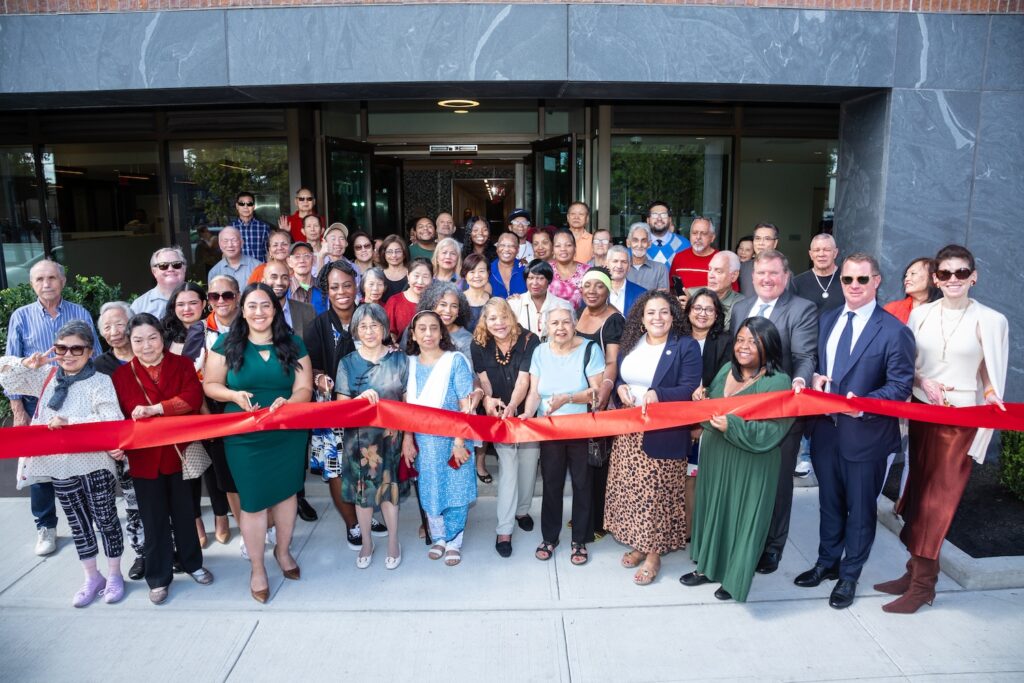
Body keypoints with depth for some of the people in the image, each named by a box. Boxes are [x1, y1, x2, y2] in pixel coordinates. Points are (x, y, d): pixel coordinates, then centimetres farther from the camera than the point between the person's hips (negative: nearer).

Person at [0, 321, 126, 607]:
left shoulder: (100, 381, -12)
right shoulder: (45, 375, 6)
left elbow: (112, 421, -21)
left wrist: (70, 422, -25)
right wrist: (26, 364, -8)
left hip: (94, 464, -5)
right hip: (60, 466, 5)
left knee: (106, 520, 9)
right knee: (78, 524, 16)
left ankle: (114, 575, 26)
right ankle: (92, 578, 31)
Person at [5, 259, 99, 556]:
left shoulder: (80, 314, 1)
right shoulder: (21, 317, -1)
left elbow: (95, 359, 5)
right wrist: (18, 410, -4)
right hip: (37, 403, 0)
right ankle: (45, 526, 20)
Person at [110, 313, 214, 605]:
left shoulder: (183, 365, -2)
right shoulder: (121, 375, 0)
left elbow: (193, 397, -18)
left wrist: (155, 409, -24)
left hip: (182, 453, 0)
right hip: (144, 458, 0)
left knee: (185, 513, 15)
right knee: (154, 520, 11)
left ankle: (192, 563, 35)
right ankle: (159, 577, 26)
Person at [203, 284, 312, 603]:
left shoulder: (293, 344, 0)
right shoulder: (227, 344, -2)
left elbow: (304, 389, -3)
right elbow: (210, 384, 2)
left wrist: (287, 402, -25)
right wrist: (235, 395, -18)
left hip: (288, 435, 2)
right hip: (244, 438, -1)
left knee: (285, 493, 15)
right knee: (253, 501, 5)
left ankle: (283, 550, 40)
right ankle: (257, 568, 24)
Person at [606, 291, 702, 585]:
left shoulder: (686, 346, -8)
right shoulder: (631, 343, 9)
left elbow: (690, 389, -15)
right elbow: (617, 377, 16)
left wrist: (658, 394, -30)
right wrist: (620, 388, -7)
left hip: (663, 434, -5)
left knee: (656, 492, 0)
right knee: (631, 489, 12)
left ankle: (654, 553, 15)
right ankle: (638, 544, 29)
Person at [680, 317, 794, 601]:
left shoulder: (778, 383, -17)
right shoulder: (726, 369, 4)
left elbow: (769, 433, -24)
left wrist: (731, 426, -33)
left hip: (748, 468, -6)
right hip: (715, 458, 6)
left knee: (740, 514, 7)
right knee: (713, 508, 17)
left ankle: (735, 576, 26)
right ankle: (709, 565, 34)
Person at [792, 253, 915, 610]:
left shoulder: (893, 330, -11)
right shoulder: (826, 319, 7)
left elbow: (901, 384, -12)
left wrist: (864, 403, -26)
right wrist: (815, 377, -6)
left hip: (865, 433, -5)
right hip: (826, 427, 5)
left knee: (860, 508, 12)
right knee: (829, 501, 20)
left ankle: (849, 576, 30)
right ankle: (827, 563, 39)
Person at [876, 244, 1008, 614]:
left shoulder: (991, 320, -6)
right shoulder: (920, 313, 3)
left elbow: (992, 377, 0)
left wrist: (991, 397, -17)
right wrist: (924, 382, -10)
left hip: (960, 419, -4)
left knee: (937, 500, 0)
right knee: (919, 493, 12)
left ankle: (922, 584, 12)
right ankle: (916, 571, 24)